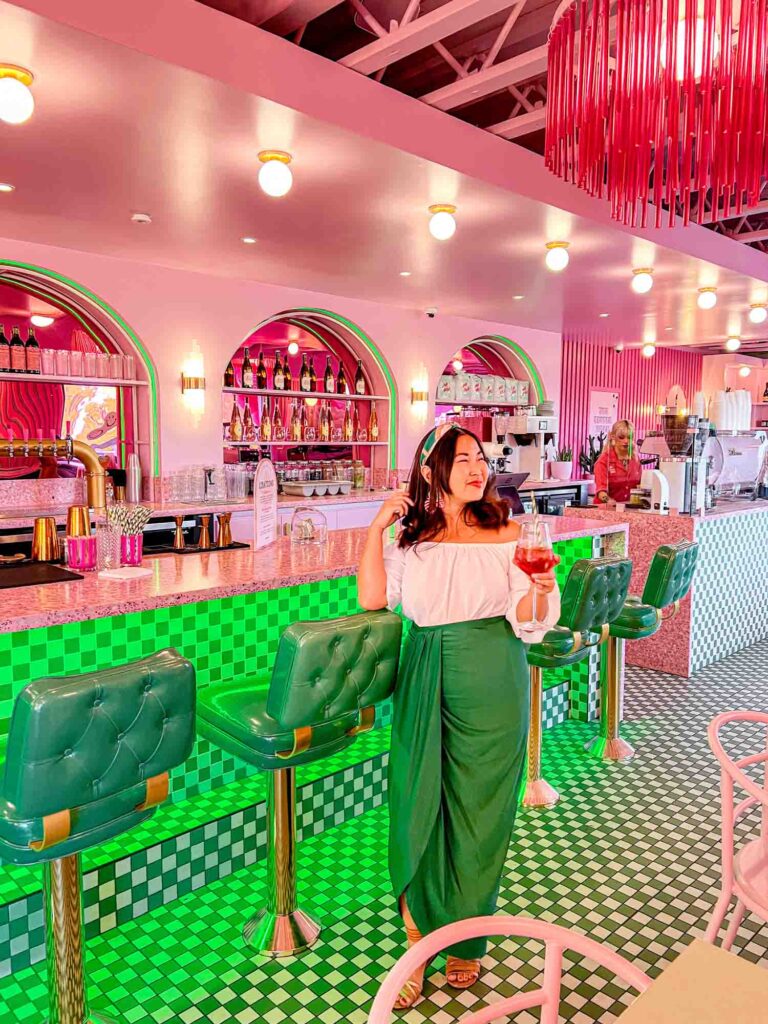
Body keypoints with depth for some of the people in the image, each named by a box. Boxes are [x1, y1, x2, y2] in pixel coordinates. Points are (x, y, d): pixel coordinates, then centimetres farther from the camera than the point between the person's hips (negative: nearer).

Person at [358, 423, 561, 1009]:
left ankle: (467, 942, 32)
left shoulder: (506, 534, -1)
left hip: (492, 685, -1)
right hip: (425, 679, 2)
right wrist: (377, 528, -8)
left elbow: (527, 621, -3)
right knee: (417, 807, 4)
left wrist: (542, 588, -24)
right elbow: (372, 598, -5)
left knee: (477, 813, 9)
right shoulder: (409, 537, 5)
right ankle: (418, 943, 23)